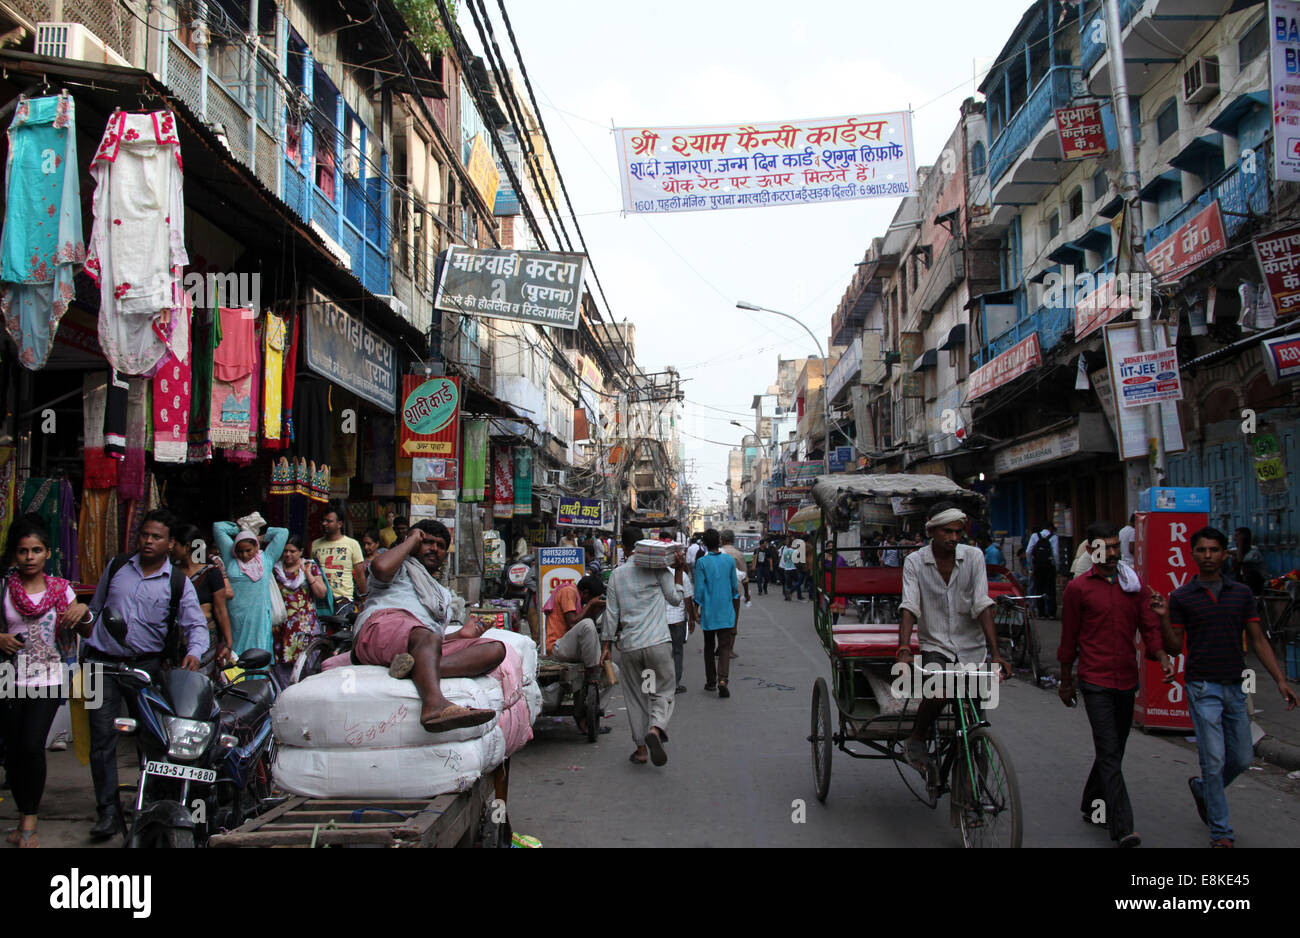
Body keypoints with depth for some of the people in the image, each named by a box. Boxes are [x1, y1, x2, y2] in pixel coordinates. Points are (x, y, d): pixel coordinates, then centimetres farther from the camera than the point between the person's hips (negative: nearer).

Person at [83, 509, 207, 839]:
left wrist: (194, 652, -25)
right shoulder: (116, 568, 8)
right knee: (102, 737, -4)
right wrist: (87, 648, 19)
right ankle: (108, 809, 0)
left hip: (146, 665, -1)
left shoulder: (178, 583, 1)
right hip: (103, 663, 1)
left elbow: (197, 624, -5)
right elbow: (94, 610, 20)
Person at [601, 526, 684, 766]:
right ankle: (655, 729, -21)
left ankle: (641, 748, 13)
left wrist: (606, 645, 11)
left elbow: (611, 613, 6)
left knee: (636, 697, 12)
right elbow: (675, 599, 7)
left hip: (629, 645, 2)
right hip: (658, 642, -2)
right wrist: (679, 571, 9)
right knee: (662, 691, 6)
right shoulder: (657, 568, -1)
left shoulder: (617, 573, 7)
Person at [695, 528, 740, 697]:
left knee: (709, 647, 14)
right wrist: (734, 599, 24)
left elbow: (699, 589, -8)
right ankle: (722, 680, -18)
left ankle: (711, 681, 21)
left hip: (708, 612, -1)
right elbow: (735, 586, 6)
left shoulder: (701, 562, -9)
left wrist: (698, 609, 3)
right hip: (726, 612, 1)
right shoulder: (730, 561, -2)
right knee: (725, 647, 1)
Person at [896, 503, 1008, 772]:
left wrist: (996, 653, -18)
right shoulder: (915, 562, -5)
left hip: (972, 649, 2)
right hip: (936, 646, -2)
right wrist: (904, 651, -28)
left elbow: (983, 606, -9)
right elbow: (909, 608, -14)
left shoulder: (973, 556, -3)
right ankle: (916, 739, -2)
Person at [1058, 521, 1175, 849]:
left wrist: (1162, 657, -14)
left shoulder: (1134, 584, 9)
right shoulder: (1078, 588, -3)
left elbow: (1149, 625, 5)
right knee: (1109, 753, -10)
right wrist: (1066, 681, 7)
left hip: (1126, 679, 5)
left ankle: (1092, 806, 33)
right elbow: (1069, 638, 3)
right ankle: (1123, 827, -11)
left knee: (1113, 749, 15)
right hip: (1096, 681, -5)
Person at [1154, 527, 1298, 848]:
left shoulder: (1242, 593, 6)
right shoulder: (1181, 597, -2)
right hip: (1203, 687, -4)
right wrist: (1164, 619, -18)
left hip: (1235, 687, 4)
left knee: (1242, 759, 10)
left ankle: (1202, 788, 38)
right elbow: (1174, 648, -1)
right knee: (1214, 760, -5)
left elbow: (1258, 640, 7)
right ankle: (1221, 833, 7)